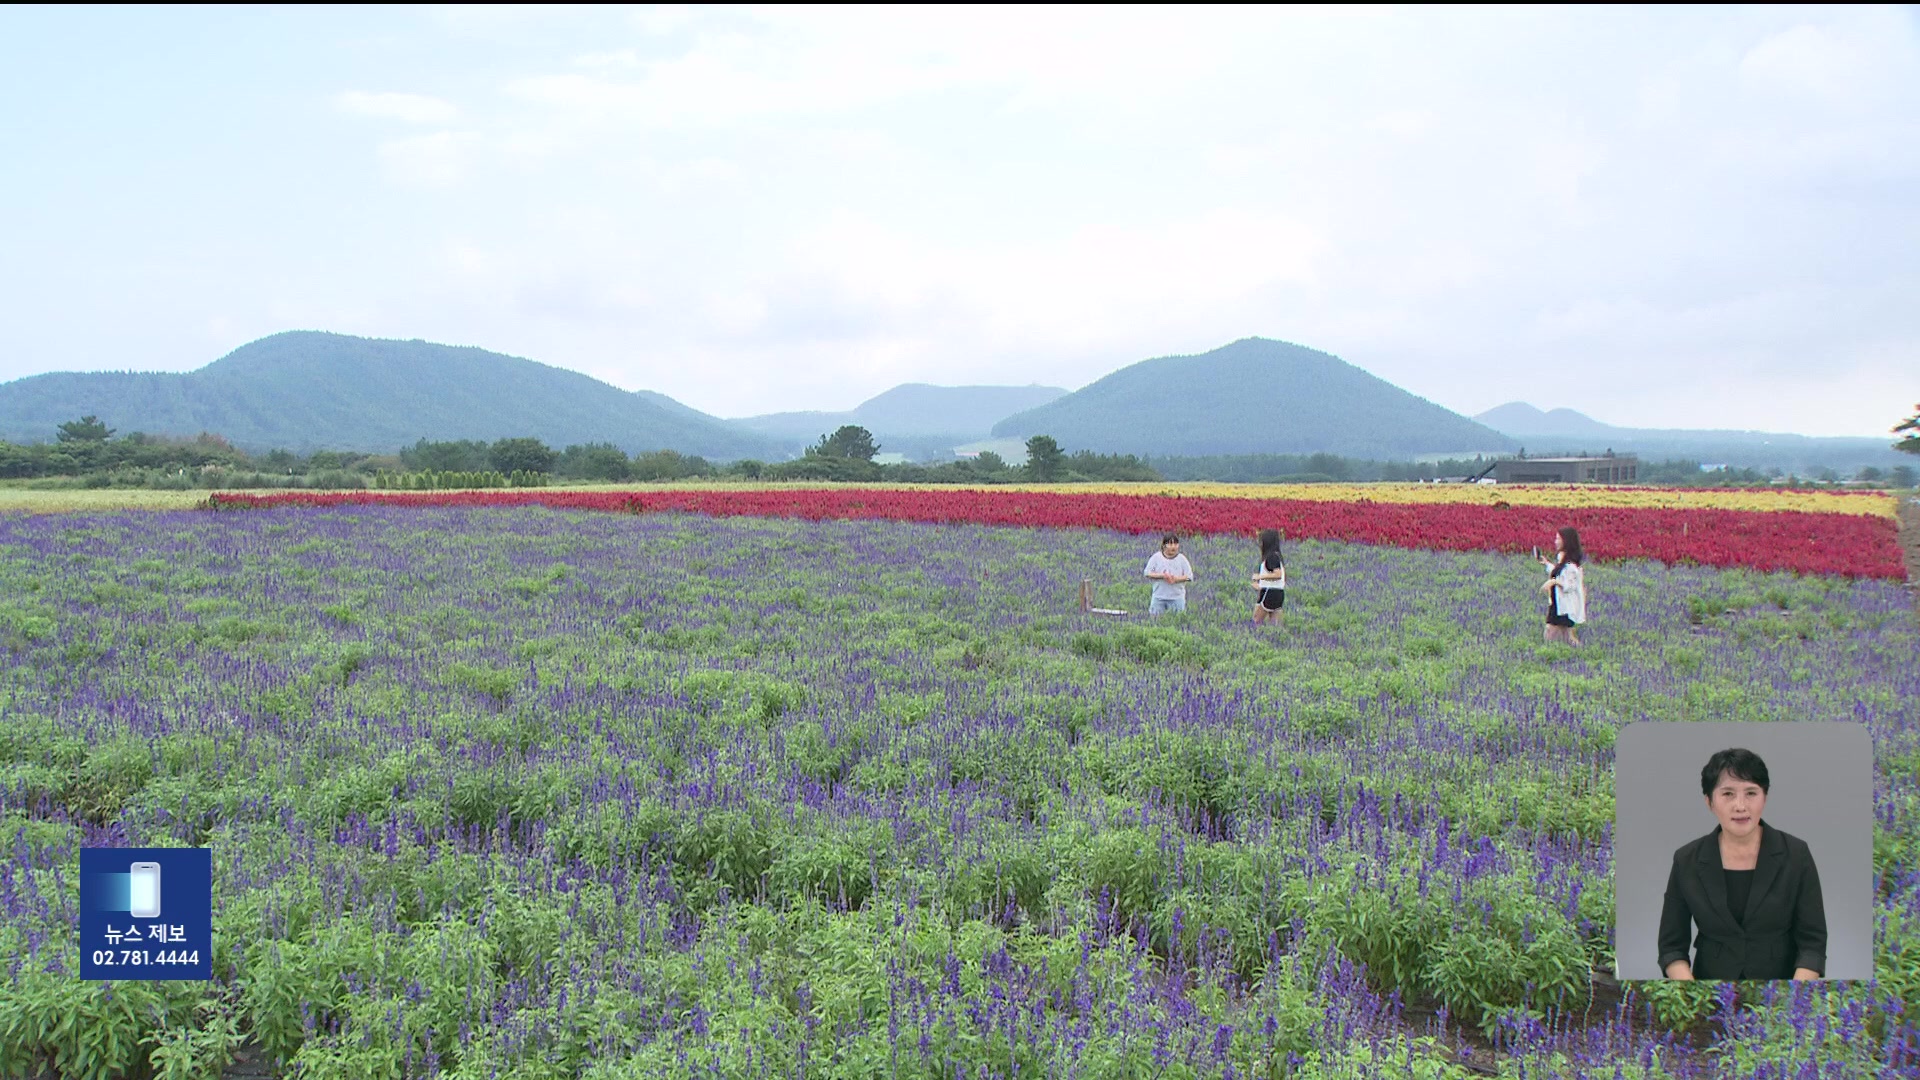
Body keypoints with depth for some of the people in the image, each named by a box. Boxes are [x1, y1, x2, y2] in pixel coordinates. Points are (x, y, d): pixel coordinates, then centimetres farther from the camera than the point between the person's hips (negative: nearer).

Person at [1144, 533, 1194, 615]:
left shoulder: (1182, 559, -1)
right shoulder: (1156, 557, -2)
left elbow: (1189, 576, -2)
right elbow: (1148, 573, -5)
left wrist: (1176, 579, -20)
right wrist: (1162, 576, -19)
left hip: (1177, 597, 0)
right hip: (1159, 596, 0)